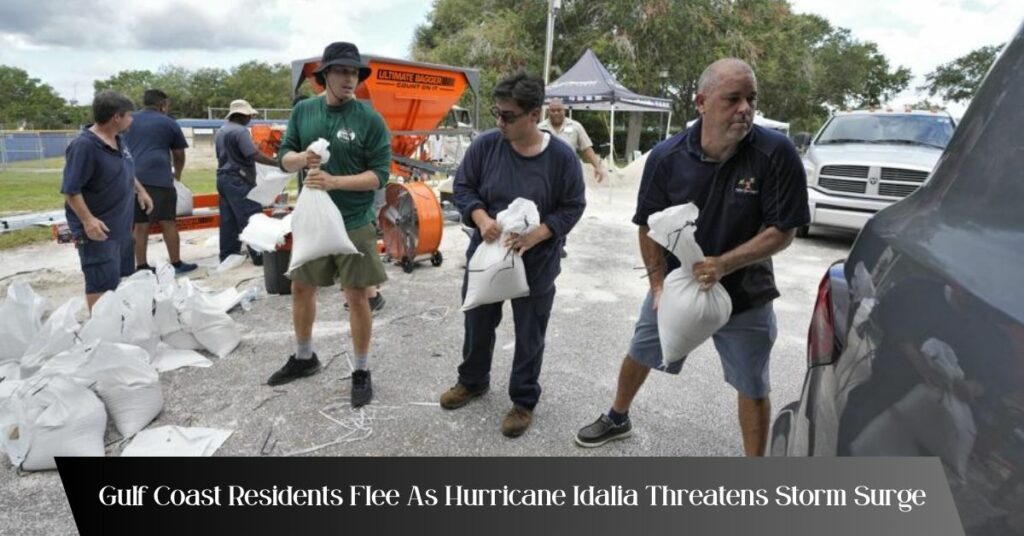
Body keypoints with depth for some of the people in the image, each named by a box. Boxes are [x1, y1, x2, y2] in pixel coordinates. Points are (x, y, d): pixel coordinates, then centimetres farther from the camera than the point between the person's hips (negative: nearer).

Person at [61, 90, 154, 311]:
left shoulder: (118, 140, 5)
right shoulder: (83, 146, -22)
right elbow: (71, 190, -24)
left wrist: (141, 191, 20)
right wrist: (87, 220, -30)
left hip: (121, 223, 9)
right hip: (98, 228, -9)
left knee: (119, 276, 20)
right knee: (101, 282, -4)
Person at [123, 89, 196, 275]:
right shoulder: (169, 123, 7)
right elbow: (179, 155, 15)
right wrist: (177, 174, 31)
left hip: (133, 178, 5)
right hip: (158, 178, -5)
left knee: (141, 225, 7)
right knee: (168, 223, 0)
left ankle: (141, 266, 9)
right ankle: (176, 264, 3)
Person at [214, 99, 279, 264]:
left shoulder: (220, 132, 16)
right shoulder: (240, 131, -14)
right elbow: (255, 155, -22)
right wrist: (278, 163, -19)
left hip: (223, 178, 10)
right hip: (238, 180, -10)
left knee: (228, 220, 11)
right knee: (251, 217, -8)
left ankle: (227, 255, 15)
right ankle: (259, 255, -9)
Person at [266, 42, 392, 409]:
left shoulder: (370, 119, -10)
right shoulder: (303, 111, 4)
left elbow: (380, 174, -13)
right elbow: (284, 157, 8)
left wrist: (335, 181, -25)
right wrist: (301, 158, -15)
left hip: (354, 224, -5)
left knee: (357, 298, 2)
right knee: (301, 289, 16)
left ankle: (362, 372, 19)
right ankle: (304, 358, 39)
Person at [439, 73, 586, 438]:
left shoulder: (562, 157, -14)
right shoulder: (485, 145, -9)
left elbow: (572, 208, -7)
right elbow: (463, 187, 0)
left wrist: (535, 236, -22)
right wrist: (482, 219, -19)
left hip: (536, 265, -2)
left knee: (529, 337, 11)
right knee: (477, 324, 20)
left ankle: (524, 400, 33)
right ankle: (472, 381, 46)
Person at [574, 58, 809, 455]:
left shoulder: (776, 153, -20)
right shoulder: (666, 157, -15)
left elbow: (783, 231, -18)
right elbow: (648, 225, -5)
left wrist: (724, 264, -30)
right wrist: (658, 283, -14)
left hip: (745, 294, -1)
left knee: (752, 387, 10)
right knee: (639, 354, 18)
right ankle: (617, 419, 46)